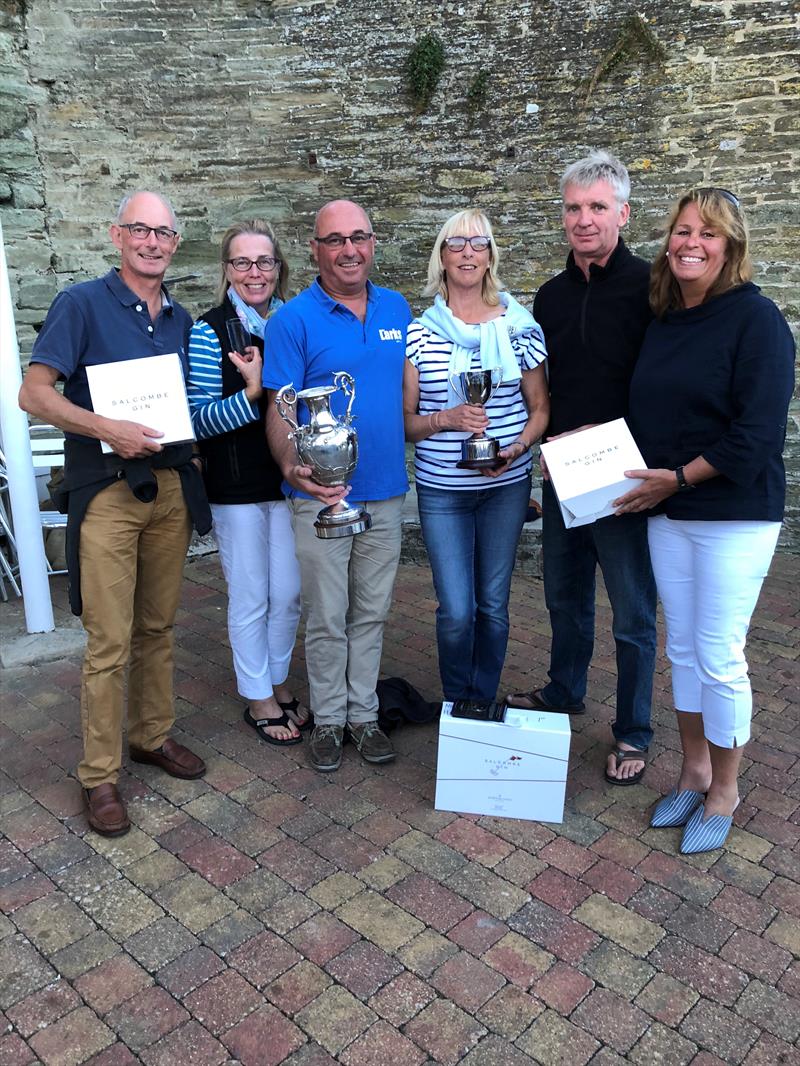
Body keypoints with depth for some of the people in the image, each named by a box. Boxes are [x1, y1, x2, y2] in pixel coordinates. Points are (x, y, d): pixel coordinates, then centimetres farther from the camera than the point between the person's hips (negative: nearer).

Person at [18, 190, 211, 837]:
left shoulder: (180, 319, 14)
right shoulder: (83, 304, -4)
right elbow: (34, 394, -11)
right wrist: (107, 428, -23)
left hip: (171, 487, 6)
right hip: (108, 492, -5)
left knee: (158, 627, 15)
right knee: (110, 643, -2)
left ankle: (153, 735, 32)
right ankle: (99, 774, 13)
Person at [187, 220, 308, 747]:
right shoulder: (210, 331, -8)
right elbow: (200, 419, -14)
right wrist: (252, 392, -28)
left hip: (290, 480, 4)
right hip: (238, 486, -4)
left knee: (289, 593, 12)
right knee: (251, 597, 7)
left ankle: (279, 682, 33)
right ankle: (258, 699, 25)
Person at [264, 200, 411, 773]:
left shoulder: (398, 309, 7)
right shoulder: (294, 319, -7)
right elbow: (278, 409, -11)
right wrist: (291, 465, -29)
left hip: (385, 490, 4)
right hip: (321, 494, -4)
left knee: (372, 612, 15)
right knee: (326, 617, 7)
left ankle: (364, 712, 30)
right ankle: (328, 717, 26)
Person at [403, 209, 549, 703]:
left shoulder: (520, 327, 1)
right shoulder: (419, 333, -1)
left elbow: (539, 407, 7)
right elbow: (404, 420, 1)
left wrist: (517, 448, -11)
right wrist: (447, 419, -18)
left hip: (507, 485, 1)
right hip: (441, 489, -1)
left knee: (493, 605, 9)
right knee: (456, 611, -1)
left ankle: (484, 704, 31)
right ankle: (456, 705, 25)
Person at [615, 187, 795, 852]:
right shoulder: (664, 320, 11)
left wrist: (678, 478, -16)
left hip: (734, 515, -6)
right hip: (667, 511, 7)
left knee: (719, 657, 1)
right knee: (682, 648, 14)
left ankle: (724, 794, 21)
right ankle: (693, 774, 31)